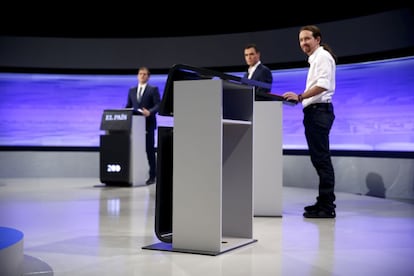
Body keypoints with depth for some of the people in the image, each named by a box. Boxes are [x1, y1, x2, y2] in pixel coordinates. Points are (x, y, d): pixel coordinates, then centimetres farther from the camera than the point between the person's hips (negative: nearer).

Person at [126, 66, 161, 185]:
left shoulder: (153, 89, 2)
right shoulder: (132, 90, 17)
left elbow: (158, 105, -8)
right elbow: (128, 106, 16)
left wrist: (149, 112, -25)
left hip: (148, 123, -4)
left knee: (149, 150, -1)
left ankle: (152, 176, 6)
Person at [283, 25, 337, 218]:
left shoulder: (322, 56, -7)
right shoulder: (314, 59, 22)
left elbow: (323, 85, -20)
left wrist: (300, 97, -24)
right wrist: (301, 98, 14)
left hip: (319, 110, -10)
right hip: (314, 111, 10)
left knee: (321, 159, -10)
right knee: (318, 158, 12)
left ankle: (327, 206, -9)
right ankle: (324, 201, 18)